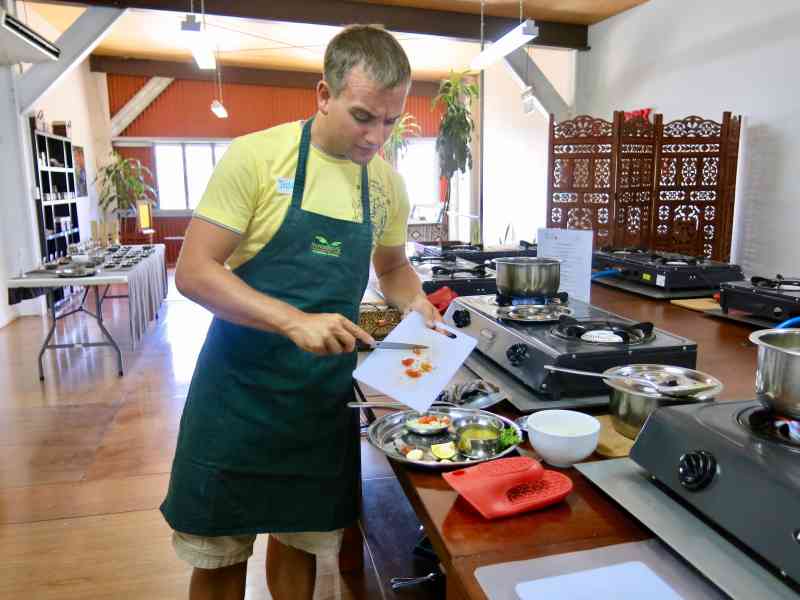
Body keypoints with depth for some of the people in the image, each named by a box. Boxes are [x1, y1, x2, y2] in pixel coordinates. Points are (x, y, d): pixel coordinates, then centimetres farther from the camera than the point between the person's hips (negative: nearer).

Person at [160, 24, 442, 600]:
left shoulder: (388, 184, 1)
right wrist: (295, 321, -28)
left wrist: (417, 304, -4)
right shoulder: (257, 156, -13)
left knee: (301, 539, 18)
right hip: (241, 388, -3)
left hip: (327, 395, 4)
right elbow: (194, 272, -16)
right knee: (217, 552, 12)